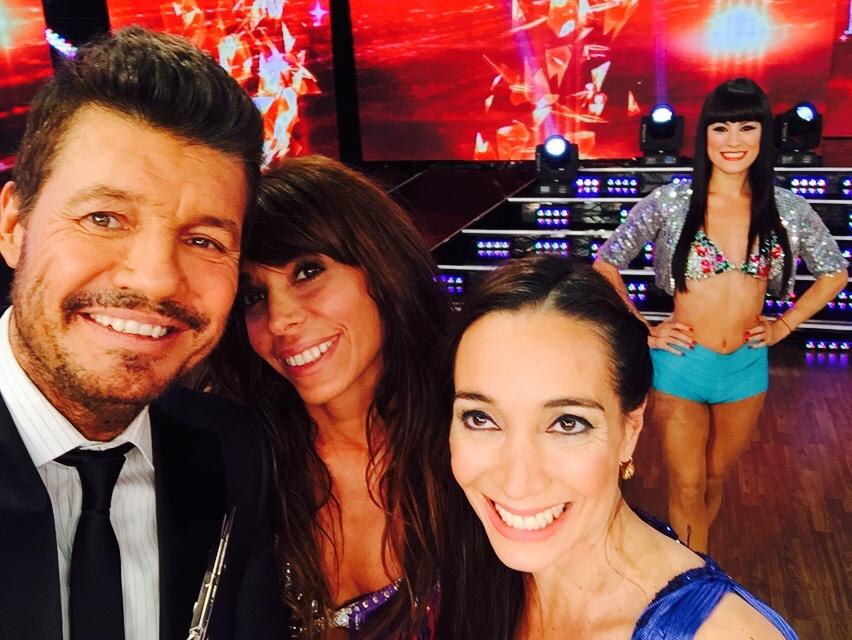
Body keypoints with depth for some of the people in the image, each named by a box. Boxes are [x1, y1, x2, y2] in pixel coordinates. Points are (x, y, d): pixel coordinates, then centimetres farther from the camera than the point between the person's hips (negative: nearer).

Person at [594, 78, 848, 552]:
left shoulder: (789, 210, -3)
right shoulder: (670, 203, -9)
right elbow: (606, 264, -2)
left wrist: (785, 325, 3)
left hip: (747, 368, 3)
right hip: (681, 365, -2)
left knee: (716, 479, 19)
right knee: (687, 488, 6)